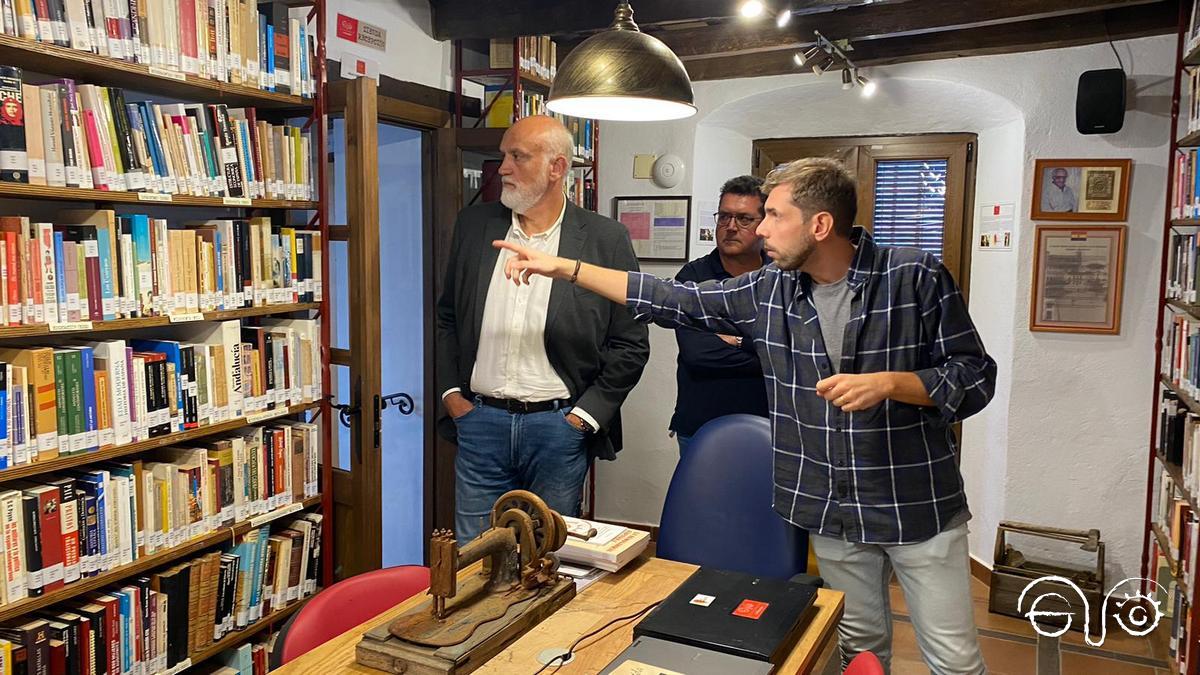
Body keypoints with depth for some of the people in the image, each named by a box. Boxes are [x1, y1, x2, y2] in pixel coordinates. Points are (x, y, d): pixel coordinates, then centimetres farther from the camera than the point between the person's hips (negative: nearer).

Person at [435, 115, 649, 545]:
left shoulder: (605, 239, -6)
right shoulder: (473, 225, 6)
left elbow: (630, 344, -3)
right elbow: (448, 315, 14)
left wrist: (584, 415, -7)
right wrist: (451, 392, 5)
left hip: (559, 426, -3)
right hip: (480, 421, 3)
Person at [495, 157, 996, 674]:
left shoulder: (916, 277, -12)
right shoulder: (768, 292, -1)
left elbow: (976, 378, -8)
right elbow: (670, 301, 2)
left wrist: (887, 383, -25)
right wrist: (563, 266, 1)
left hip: (919, 508, -3)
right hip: (831, 513, 3)